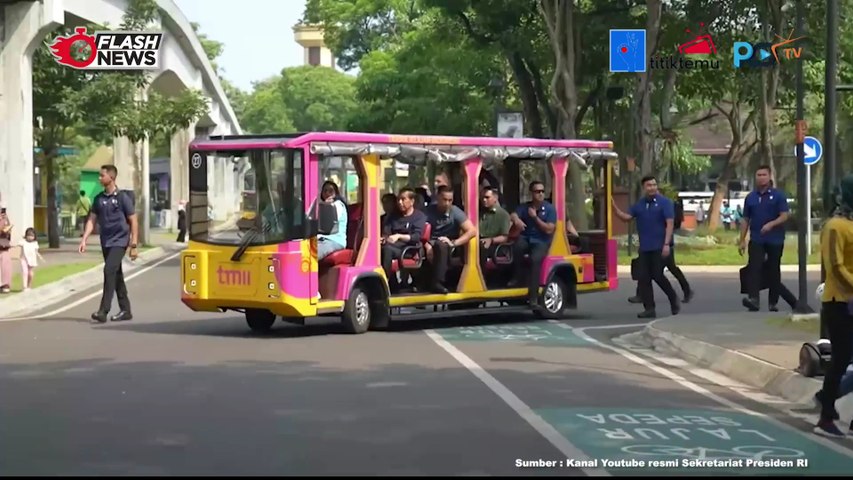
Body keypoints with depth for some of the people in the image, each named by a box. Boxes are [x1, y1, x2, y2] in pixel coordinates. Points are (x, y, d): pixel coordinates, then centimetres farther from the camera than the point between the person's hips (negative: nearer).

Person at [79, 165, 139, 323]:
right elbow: (92, 220, 9)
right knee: (116, 275, 11)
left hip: (119, 241, -6)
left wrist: (134, 245, -9)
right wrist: (84, 240, -3)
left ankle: (103, 311, -22)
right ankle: (125, 310, 20)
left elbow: (133, 222, -6)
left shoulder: (123, 197, -7)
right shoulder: (99, 199, 8)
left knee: (109, 270, -19)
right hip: (105, 242, 6)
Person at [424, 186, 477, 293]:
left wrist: (454, 243, -20)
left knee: (441, 245, -37)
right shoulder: (429, 210, 0)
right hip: (431, 244, 1)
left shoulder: (456, 212, -3)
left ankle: (437, 283, -37)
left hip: (448, 248, -1)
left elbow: (472, 231, -11)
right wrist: (428, 246, -25)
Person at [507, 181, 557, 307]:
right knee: (518, 246, -35)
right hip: (526, 239, 2)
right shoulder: (524, 207, 10)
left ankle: (533, 295, -31)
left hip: (541, 242, -2)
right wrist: (516, 220, -33)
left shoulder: (550, 209, 2)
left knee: (535, 259, -33)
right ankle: (518, 276, -13)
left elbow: (549, 229, -6)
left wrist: (535, 217, -11)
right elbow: (513, 215, -9)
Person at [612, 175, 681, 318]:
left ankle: (674, 299, 15)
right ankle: (649, 309, 5)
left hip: (659, 247, -6)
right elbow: (627, 217, 7)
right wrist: (615, 208, -9)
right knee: (644, 278, 1)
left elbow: (670, 223, -10)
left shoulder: (664, 202, -5)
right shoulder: (639, 204, 12)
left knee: (657, 275, -9)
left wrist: (667, 244, -18)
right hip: (644, 248, 6)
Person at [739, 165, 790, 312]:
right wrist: (742, 241, 7)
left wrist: (771, 224, -25)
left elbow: (784, 216, -7)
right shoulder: (750, 197, 9)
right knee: (754, 268, -16)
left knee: (774, 271, 6)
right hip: (756, 240, 2)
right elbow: (746, 220, 12)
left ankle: (773, 302, 16)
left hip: (775, 240, -2)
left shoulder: (778, 195, -1)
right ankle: (753, 299, -29)